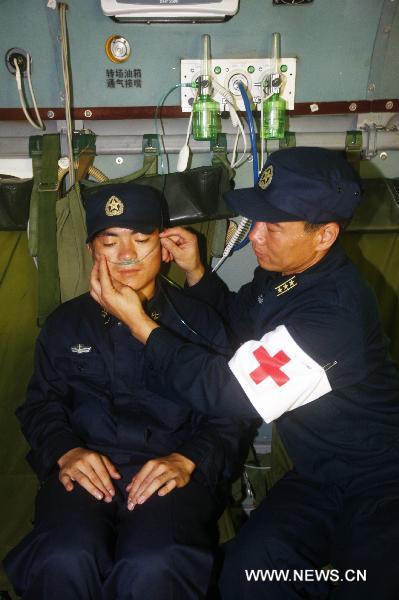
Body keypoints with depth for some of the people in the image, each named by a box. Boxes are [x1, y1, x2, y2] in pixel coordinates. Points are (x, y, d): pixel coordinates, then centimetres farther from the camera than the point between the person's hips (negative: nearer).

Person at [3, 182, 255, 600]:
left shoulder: (200, 321, 12)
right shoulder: (66, 323, 18)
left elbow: (230, 416, 8)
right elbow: (40, 404, 16)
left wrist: (188, 460, -12)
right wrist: (65, 451, -6)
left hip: (173, 471, -1)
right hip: (84, 470, 2)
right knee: (64, 561, -30)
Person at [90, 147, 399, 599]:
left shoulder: (335, 311, -30)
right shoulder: (282, 272, -2)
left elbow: (229, 393, -27)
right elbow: (237, 316, 18)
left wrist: (140, 324, -19)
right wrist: (195, 272, 0)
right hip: (320, 474, 6)